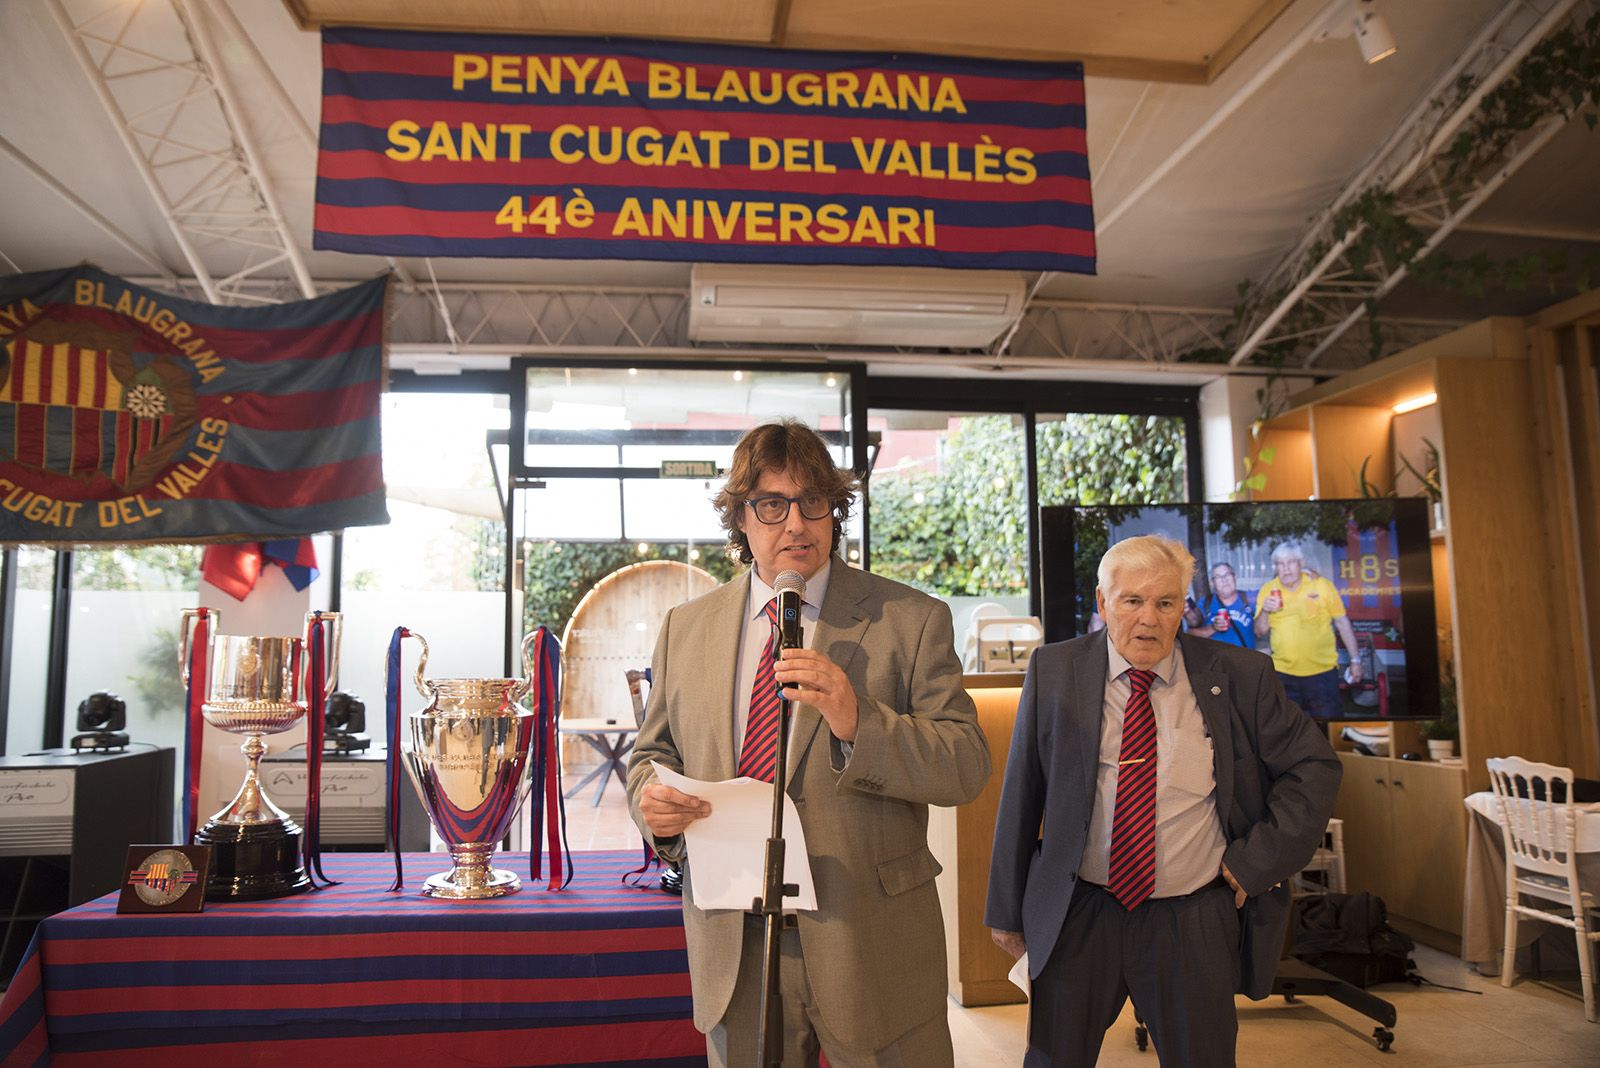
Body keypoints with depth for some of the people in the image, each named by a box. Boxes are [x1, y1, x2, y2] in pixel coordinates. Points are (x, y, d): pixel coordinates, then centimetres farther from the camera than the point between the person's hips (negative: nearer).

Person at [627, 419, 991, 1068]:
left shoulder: (912, 620, -6)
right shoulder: (685, 629, 5)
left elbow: (968, 766, -10)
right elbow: (653, 754, 12)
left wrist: (858, 722, -27)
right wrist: (651, 802, -11)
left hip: (871, 948, -2)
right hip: (732, 950, 3)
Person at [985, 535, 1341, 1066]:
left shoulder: (1239, 676, -5)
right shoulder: (1054, 672, -4)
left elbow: (1313, 766, 5)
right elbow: (1021, 794, 0)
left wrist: (1257, 860, -4)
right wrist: (1007, 909, 4)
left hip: (1196, 928, 0)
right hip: (1074, 921, 0)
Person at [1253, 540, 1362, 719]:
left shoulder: (1322, 585, -3)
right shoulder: (1267, 590, 1)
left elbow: (1342, 622, 3)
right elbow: (1260, 633, 2)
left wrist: (1355, 660, 2)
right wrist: (1264, 612, -18)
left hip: (1322, 672, -2)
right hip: (1283, 673, 2)